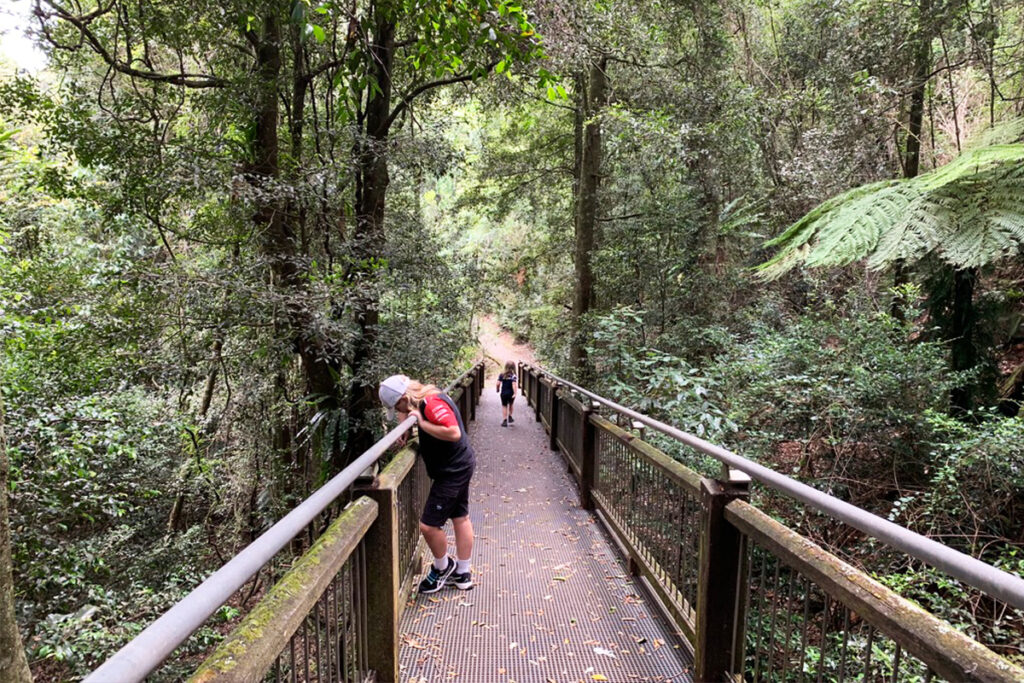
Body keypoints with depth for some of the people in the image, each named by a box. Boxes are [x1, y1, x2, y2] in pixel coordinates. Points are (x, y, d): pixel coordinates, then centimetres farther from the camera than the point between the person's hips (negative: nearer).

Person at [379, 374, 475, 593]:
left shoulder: (433, 403, -26)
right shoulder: (426, 400, 5)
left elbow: (454, 433, -34)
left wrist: (422, 423, -26)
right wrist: (407, 419, -2)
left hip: (452, 472, -11)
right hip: (459, 466, 11)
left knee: (428, 524, -3)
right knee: (460, 517, 18)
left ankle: (442, 567, 23)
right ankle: (463, 573, 31)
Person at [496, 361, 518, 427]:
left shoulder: (501, 375, -4)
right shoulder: (514, 376, -11)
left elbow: (498, 384, -5)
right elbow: (514, 385, -22)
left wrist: (497, 389, 13)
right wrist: (515, 393, -24)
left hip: (503, 393, 1)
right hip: (511, 393, -1)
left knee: (504, 406, 7)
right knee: (510, 405, 24)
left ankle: (504, 420, 2)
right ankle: (510, 417, 30)